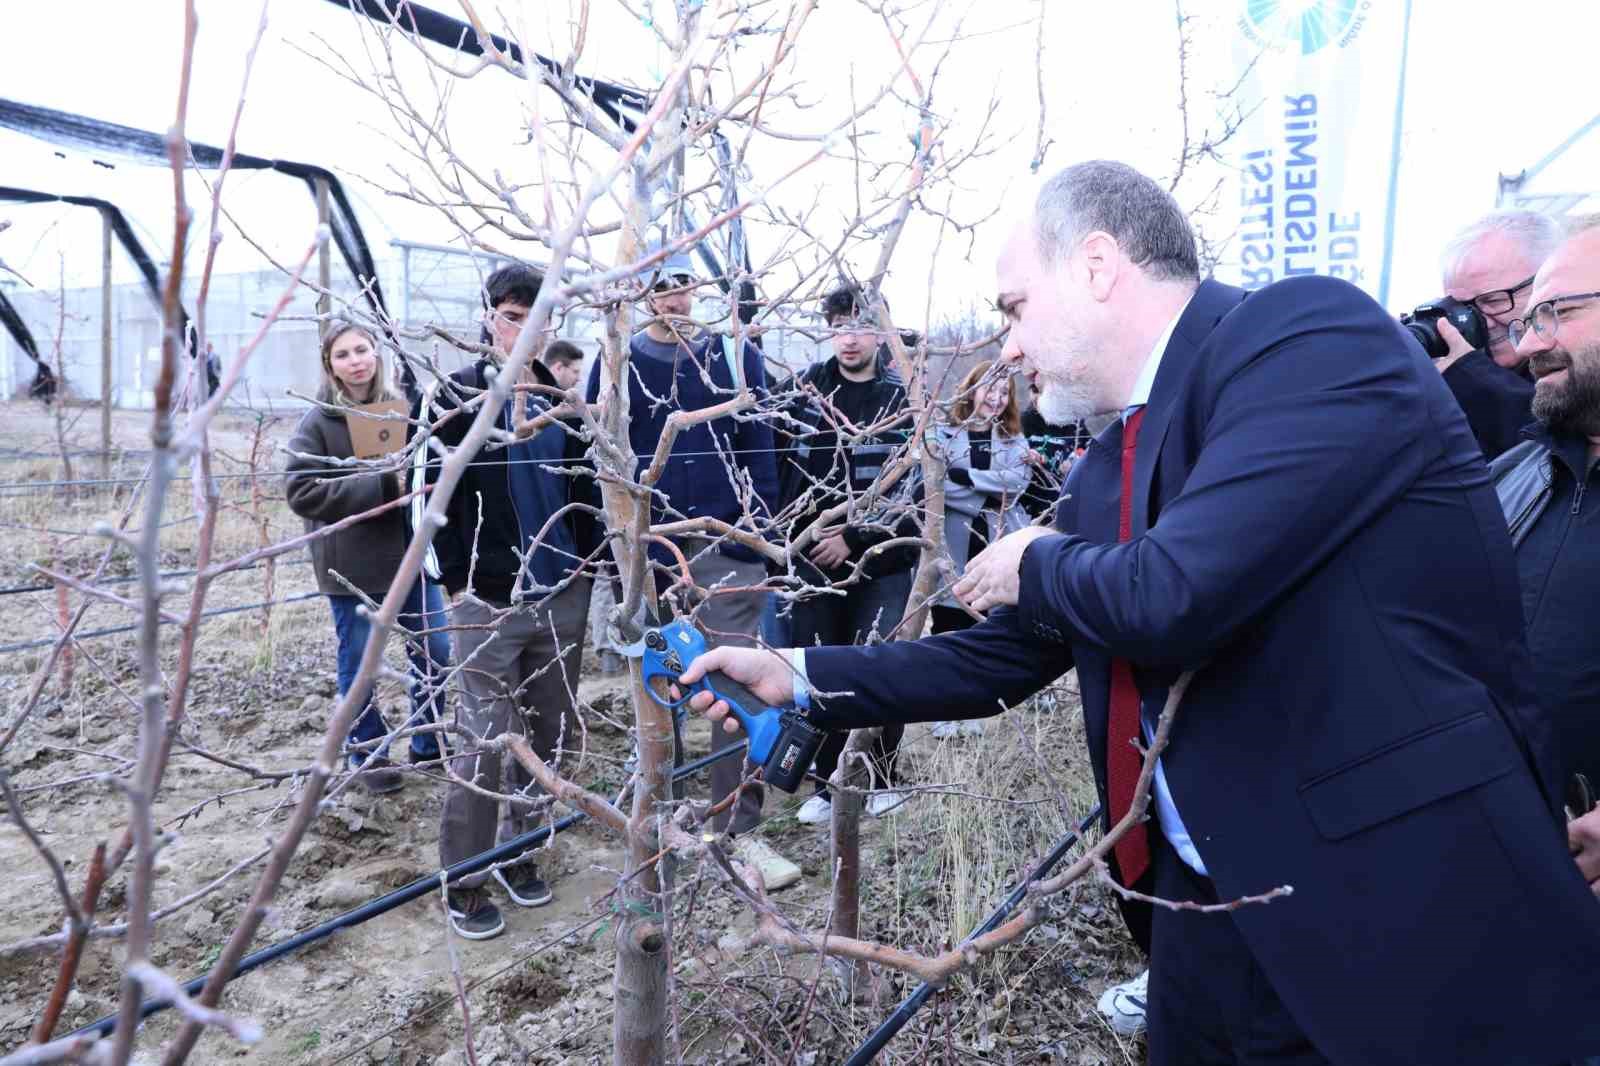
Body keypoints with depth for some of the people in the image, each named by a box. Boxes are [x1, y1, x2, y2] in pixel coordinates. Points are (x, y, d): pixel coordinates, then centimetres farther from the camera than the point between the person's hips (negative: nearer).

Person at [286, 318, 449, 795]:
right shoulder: (317, 421, -7)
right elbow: (301, 490, -14)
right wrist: (382, 485, -21)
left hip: (410, 553, 3)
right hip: (351, 565, -3)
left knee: (436, 655, 9)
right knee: (359, 664, 9)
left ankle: (428, 743, 29)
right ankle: (368, 753, 28)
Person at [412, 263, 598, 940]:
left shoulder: (562, 401, 11)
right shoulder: (453, 398, -4)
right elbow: (429, 495, -5)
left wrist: (584, 564, 10)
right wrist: (458, 582, -8)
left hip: (563, 598, 5)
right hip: (489, 601, -5)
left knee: (547, 734, 13)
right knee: (484, 744, -1)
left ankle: (519, 851, 31)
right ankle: (464, 881, 16)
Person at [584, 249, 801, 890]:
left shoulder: (737, 357, 6)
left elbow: (758, 448, 5)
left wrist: (755, 525, -4)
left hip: (725, 543, 0)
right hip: (647, 548, 1)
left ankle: (738, 828, 6)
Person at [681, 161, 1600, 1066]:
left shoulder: (1311, 332, -16)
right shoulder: (1107, 477, 8)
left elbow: (1176, 593, -29)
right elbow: (1003, 658, 15)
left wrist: (1039, 566, -7)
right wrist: (802, 679, 12)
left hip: (1405, 908, -7)